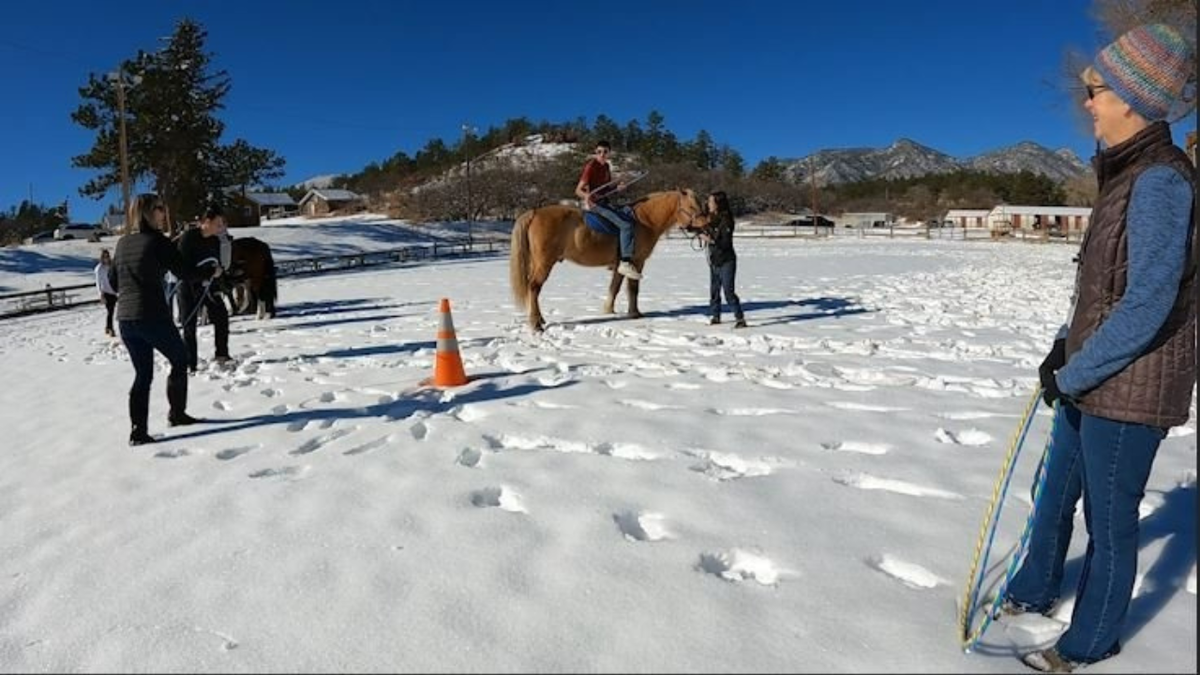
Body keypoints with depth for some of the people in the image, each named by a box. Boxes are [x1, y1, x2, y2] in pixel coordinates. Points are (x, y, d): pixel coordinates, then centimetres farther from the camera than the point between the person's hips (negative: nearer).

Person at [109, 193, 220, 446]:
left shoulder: (123, 243, 12)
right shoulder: (157, 240, -8)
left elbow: (113, 281, 17)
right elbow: (183, 272, -6)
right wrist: (211, 271, 9)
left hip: (125, 319, 6)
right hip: (153, 316, -6)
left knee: (142, 374, 12)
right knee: (179, 360, 16)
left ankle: (138, 430, 7)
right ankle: (177, 413, 21)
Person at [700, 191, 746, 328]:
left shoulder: (726, 220, -16)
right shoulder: (711, 218, 8)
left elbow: (726, 242, -22)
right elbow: (703, 231, 24)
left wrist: (711, 240, -31)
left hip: (726, 261, -8)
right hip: (714, 261, 8)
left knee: (729, 291, -11)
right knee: (714, 290, 14)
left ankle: (740, 318, -7)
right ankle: (715, 316, 27)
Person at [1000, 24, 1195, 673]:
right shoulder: (1129, 175, 9)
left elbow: (1147, 305, -23)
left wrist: (1072, 373, -15)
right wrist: (1065, 349, 6)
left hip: (1128, 389, -9)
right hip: (1091, 381, 9)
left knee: (1109, 517, 8)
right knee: (1056, 492, 22)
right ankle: (1033, 592, 43)